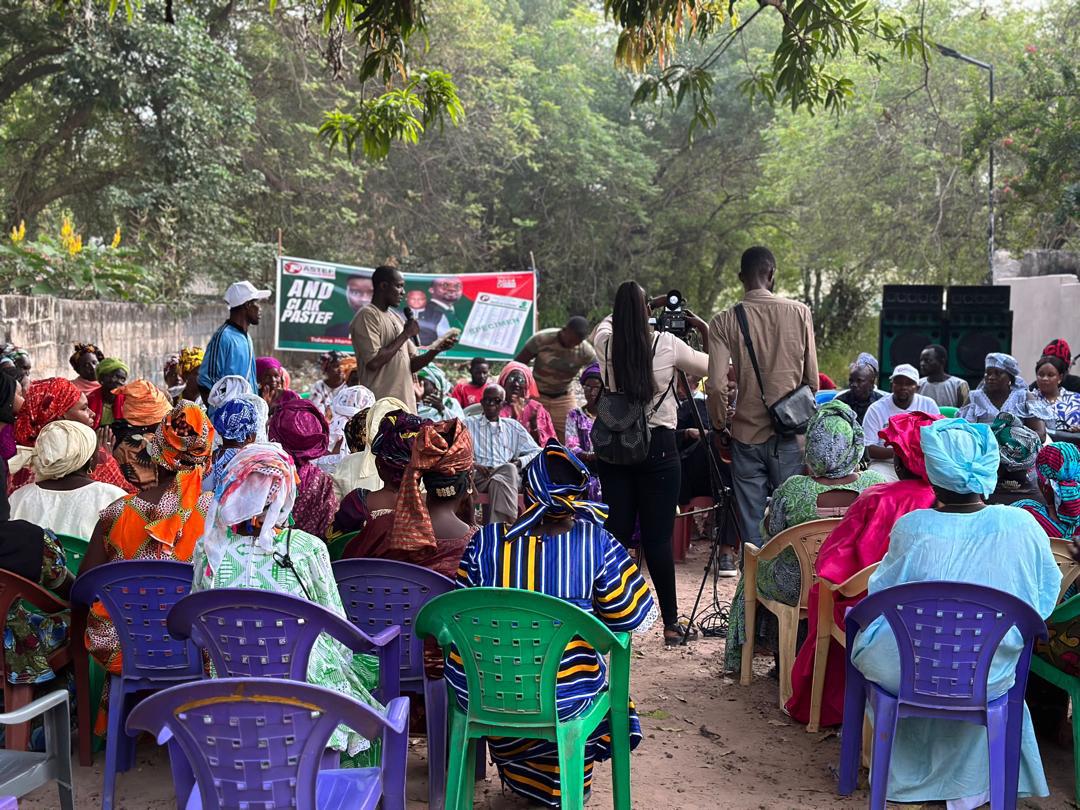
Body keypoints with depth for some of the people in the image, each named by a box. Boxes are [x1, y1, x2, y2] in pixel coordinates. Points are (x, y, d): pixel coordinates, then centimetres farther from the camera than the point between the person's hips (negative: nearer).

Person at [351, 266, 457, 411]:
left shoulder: (396, 319, 18)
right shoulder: (368, 316, -7)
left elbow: (412, 365, 16)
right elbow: (373, 362, -19)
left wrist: (435, 350, -2)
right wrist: (405, 335, -11)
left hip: (407, 406, 8)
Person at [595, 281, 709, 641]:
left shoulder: (605, 342, 1)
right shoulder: (666, 344, -7)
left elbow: (604, 324, 27)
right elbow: (710, 366, 8)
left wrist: (624, 312, 29)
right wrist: (704, 330, 19)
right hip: (658, 446, -3)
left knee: (616, 531, 8)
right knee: (658, 536, 0)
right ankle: (670, 622, 7)